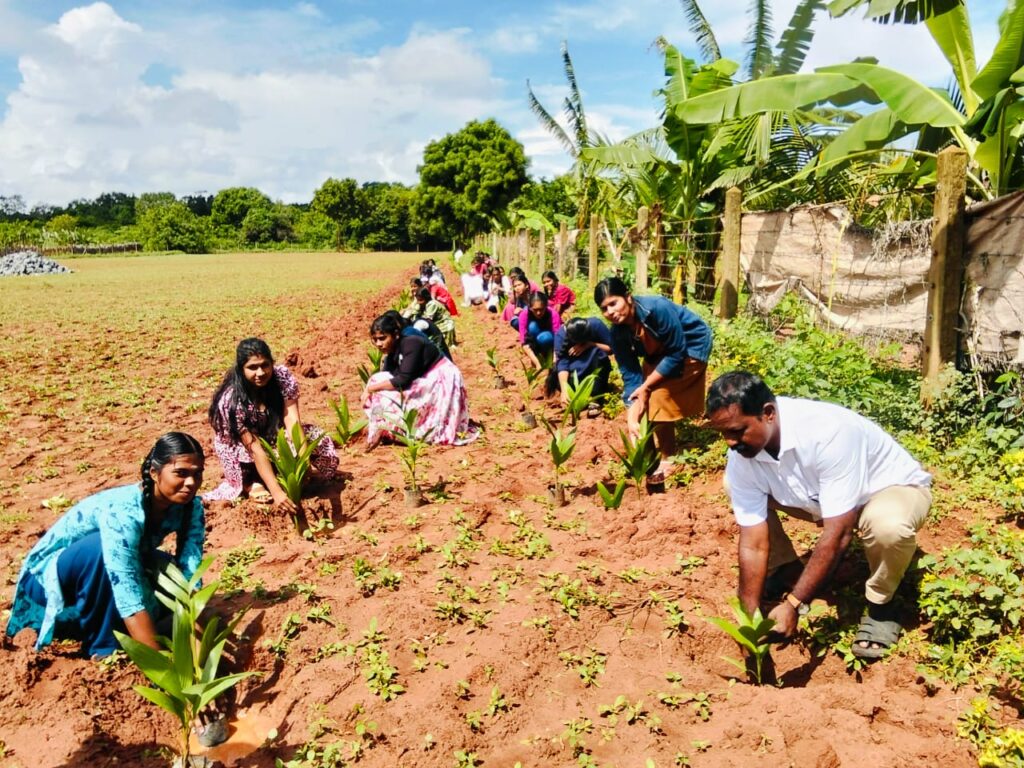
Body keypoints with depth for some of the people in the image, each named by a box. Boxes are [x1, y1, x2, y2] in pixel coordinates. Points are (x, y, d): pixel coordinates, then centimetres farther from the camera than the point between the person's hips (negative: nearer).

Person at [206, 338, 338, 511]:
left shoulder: (283, 377, -24)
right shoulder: (231, 401, -33)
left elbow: (292, 421, -32)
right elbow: (255, 449, -38)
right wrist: (277, 492, -46)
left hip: (272, 435, 4)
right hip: (238, 445, -4)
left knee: (317, 438, -20)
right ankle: (249, 482, -9)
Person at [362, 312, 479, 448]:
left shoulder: (410, 344, -22)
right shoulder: (391, 355, 4)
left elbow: (403, 380, -29)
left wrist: (370, 388, -23)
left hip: (442, 387, -9)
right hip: (425, 386, 9)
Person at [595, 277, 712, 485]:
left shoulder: (657, 309, -35)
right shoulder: (618, 333, -17)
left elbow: (677, 354, -27)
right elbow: (630, 375, -17)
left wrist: (645, 386, -24)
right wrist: (632, 418, -27)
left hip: (691, 346, -6)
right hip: (659, 353, 7)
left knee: (657, 396, -19)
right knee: (640, 398, 0)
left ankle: (667, 460, -5)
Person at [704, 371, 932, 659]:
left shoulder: (828, 431, -40)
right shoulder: (740, 457, -22)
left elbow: (838, 533, -37)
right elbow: (753, 544, -17)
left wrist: (794, 604, -37)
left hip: (894, 487, -5)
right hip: (819, 497, 5)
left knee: (888, 525, -40)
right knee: (734, 486, -12)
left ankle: (880, 605, -8)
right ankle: (786, 571, 9)